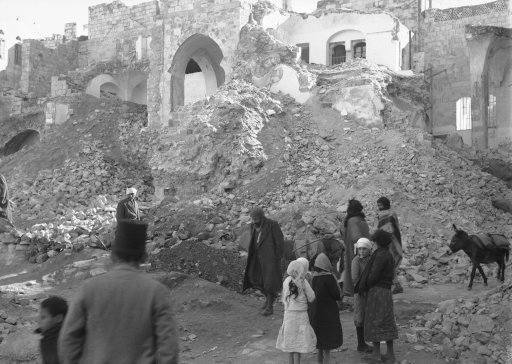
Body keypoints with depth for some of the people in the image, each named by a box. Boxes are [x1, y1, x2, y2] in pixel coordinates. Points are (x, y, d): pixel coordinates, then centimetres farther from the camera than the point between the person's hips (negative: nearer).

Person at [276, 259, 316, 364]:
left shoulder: (286, 281, 1)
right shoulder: (303, 282, -12)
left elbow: (283, 298, 8)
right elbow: (311, 298, -5)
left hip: (288, 314, 5)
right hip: (300, 315, -5)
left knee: (291, 340, 17)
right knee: (298, 343, 1)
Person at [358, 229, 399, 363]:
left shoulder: (381, 255, -16)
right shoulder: (389, 255, 13)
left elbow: (374, 276, -19)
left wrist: (364, 287, -2)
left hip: (376, 291, -9)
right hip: (386, 292, 9)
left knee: (374, 323, -2)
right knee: (386, 324, 10)